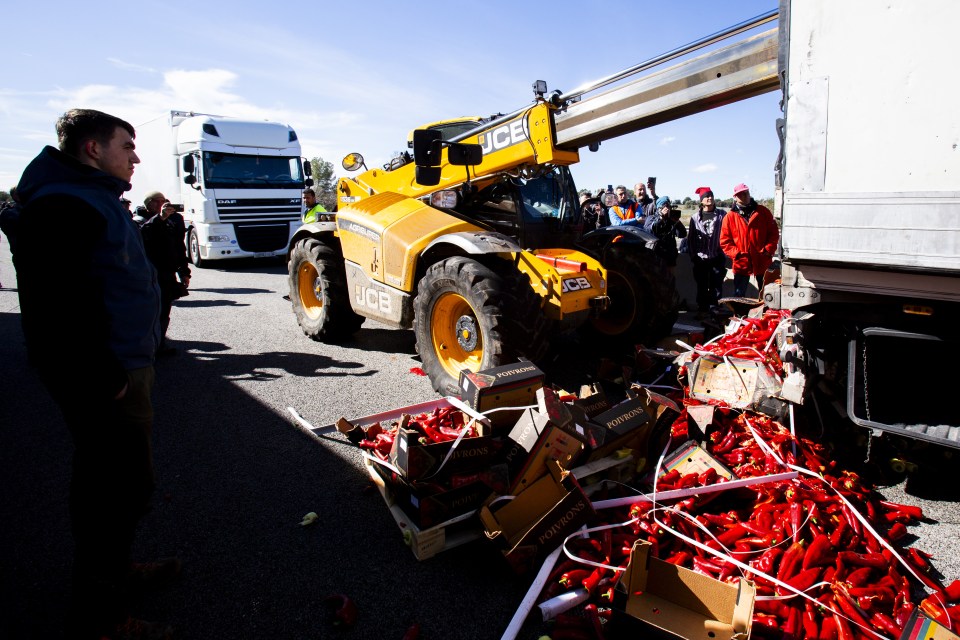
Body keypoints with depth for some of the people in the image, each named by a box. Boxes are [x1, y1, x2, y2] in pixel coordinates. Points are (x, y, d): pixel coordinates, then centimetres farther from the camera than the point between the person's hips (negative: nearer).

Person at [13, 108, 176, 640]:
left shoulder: (94, 199, 17)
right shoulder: (62, 204, -17)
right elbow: (59, 304, -25)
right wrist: (105, 379, -23)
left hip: (120, 367, 11)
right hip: (102, 381, -11)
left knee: (105, 481, 22)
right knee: (125, 487, -3)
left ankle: (112, 568, 40)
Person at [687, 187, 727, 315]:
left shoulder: (721, 215, 3)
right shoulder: (695, 217, 7)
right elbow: (691, 238, 9)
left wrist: (725, 254, -3)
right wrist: (692, 256, 4)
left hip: (717, 257, -1)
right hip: (700, 258, 1)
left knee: (716, 286, 1)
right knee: (702, 286, 6)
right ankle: (702, 310, 15)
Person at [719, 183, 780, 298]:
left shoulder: (763, 212, 4)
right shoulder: (730, 217, 0)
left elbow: (774, 233, 5)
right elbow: (724, 241, -1)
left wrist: (768, 250, -8)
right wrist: (737, 254, -13)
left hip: (763, 262, 1)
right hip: (741, 264, -1)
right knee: (738, 296, 4)